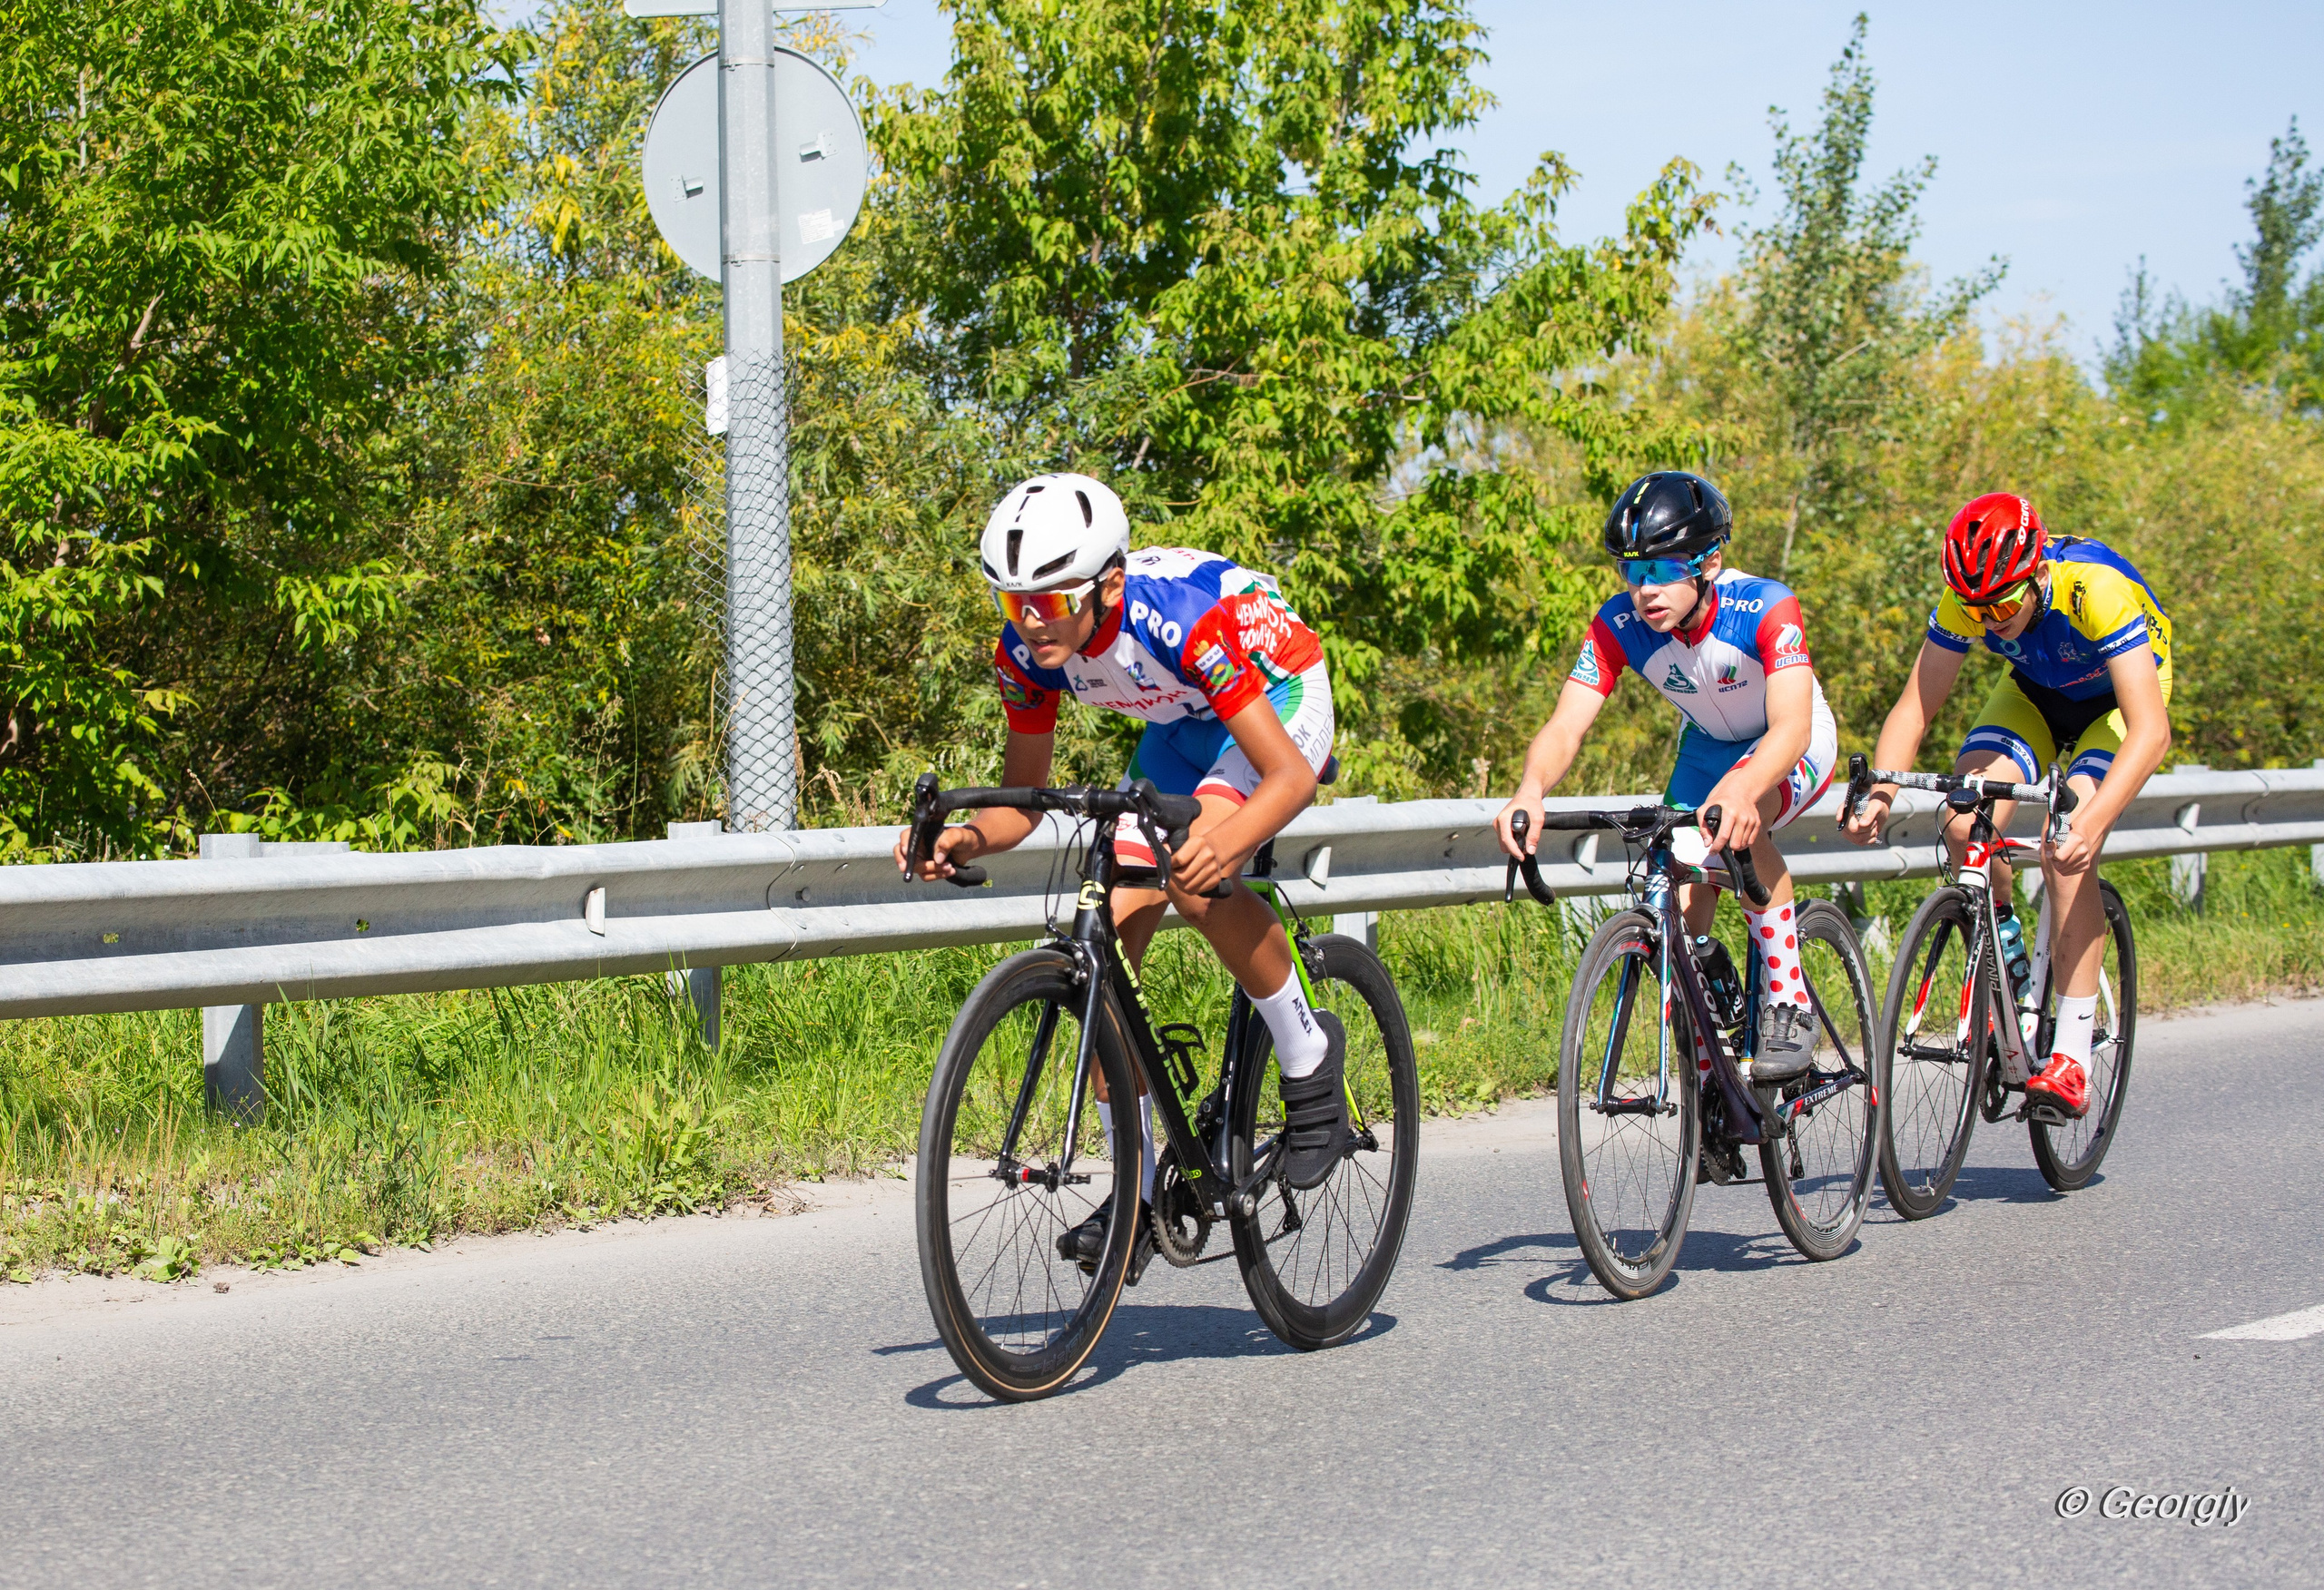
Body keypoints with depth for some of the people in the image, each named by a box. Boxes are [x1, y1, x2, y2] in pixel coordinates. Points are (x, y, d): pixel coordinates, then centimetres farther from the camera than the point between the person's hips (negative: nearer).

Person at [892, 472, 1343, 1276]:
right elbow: (1022, 801, -6)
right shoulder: (1027, 650, -20)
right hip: (1182, 722, 6)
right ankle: (1136, 1197, 1)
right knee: (1107, 941, -8)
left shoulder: (1178, 617, -38)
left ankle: (1309, 1052, -9)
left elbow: (1290, 776, -38)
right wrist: (967, 839, -28)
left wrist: (1222, 844, -57)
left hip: (1281, 695, -6)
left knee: (1197, 880, -34)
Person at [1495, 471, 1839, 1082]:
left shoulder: (1766, 608, -34)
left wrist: (1741, 790, -67)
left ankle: (1789, 1003, -24)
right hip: (1708, 747, 5)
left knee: (1738, 822, -36)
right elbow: (1566, 725, -31)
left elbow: (1790, 726, -46)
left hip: (1793, 747, -5)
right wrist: (1530, 791, -54)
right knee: (1681, 909, -5)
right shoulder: (1618, 626, -23)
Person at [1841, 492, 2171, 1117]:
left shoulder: (2098, 590, -39)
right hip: (2037, 690, 4)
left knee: (2066, 853, -26)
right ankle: (2004, 944, 7)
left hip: (2118, 700, -4)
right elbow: (1914, 707, -20)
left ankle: (2071, 1061, -22)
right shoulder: (1965, 602, -26)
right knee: (1965, 825, -23)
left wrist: (2091, 821, -58)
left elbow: (2151, 731, -44)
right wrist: (1880, 791, -39)